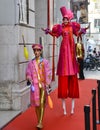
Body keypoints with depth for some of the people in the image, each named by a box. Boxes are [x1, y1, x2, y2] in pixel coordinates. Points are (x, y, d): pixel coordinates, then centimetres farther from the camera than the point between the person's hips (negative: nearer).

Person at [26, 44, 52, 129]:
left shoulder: (45, 62, 1)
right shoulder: (31, 63, 5)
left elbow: (48, 73, -1)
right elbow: (28, 73, 7)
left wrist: (48, 84, -10)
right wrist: (29, 78, -15)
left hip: (43, 85, -2)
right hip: (35, 85, 2)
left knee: (42, 103, -7)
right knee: (36, 103, 6)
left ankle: (40, 122, -5)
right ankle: (38, 121, 20)